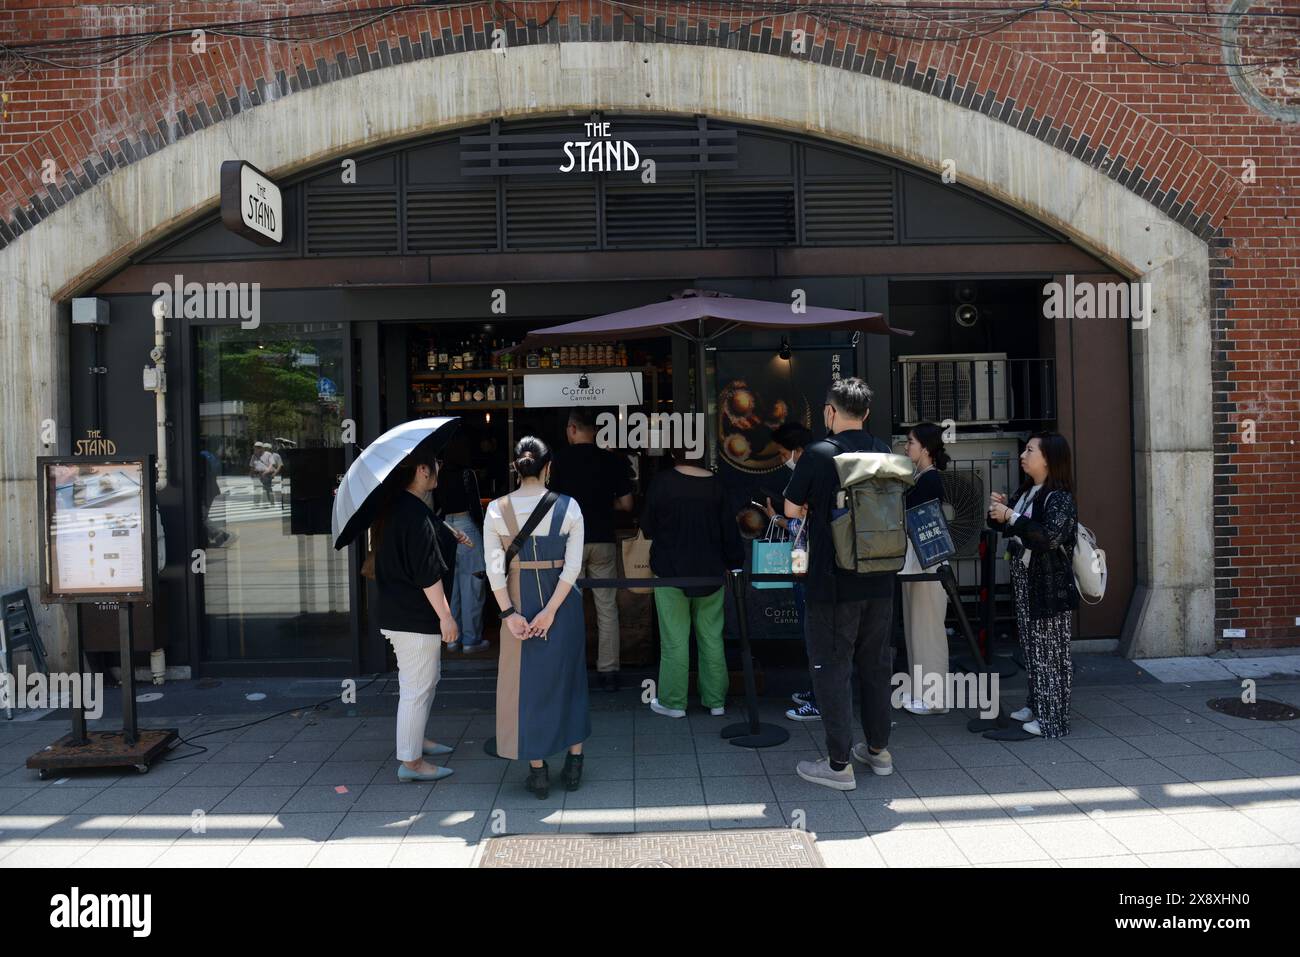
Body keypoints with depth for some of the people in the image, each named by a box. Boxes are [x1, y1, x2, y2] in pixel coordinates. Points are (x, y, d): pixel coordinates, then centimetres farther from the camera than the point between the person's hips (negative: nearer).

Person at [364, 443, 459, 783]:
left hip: (395, 612, 10)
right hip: (416, 618, -10)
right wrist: (445, 615, -18)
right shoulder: (416, 513, -21)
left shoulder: (391, 509, 10)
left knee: (427, 677, 24)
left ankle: (416, 739, 37)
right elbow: (428, 573, -22)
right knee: (417, 688, -1)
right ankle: (410, 762, 8)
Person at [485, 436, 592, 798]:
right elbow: (573, 567, -11)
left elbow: (494, 569, -10)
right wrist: (551, 611, -11)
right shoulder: (568, 507, -7)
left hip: (518, 603, 0)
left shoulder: (497, 509, -6)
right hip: (563, 602, 1)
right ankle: (573, 764, 24)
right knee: (568, 677, 17)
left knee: (526, 682, 11)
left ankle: (538, 772, 17)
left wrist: (509, 613, -9)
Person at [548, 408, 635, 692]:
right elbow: (626, 504, 4)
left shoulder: (561, 459, -3)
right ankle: (608, 672, 11)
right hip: (603, 540, 2)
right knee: (607, 609, 8)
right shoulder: (613, 460, 1)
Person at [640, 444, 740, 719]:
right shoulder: (717, 484, -2)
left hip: (671, 570, -3)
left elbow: (647, 528, -2)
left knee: (674, 639, 4)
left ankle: (673, 702, 12)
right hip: (710, 572, 3)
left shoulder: (662, 482, -11)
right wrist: (731, 564, 16)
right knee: (712, 637, 10)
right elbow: (728, 530, 4)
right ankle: (716, 701, 18)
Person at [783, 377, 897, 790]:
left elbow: (791, 509, -6)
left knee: (832, 667, 3)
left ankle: (839, 764, 8)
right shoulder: (884, 452, 2)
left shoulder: (819, 454, -14)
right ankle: (878, 749, 30)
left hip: (834, 582, -6)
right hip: (879, 580, 6)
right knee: (875, 663, 17)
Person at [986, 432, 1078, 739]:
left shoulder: (1060, 498, -14)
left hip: (1049, 587, -8)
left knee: (1049, 652, -1)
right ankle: (1035, 706, 27)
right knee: (1032, 648, 16)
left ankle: (1049, 720, 6)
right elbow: (1009, 528, 22)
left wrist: (1011, 517, -25)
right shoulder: (1025, 491, 11)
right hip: (1024, 581, 8)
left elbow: (1048, 537, -29)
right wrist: (999, 511, 2)